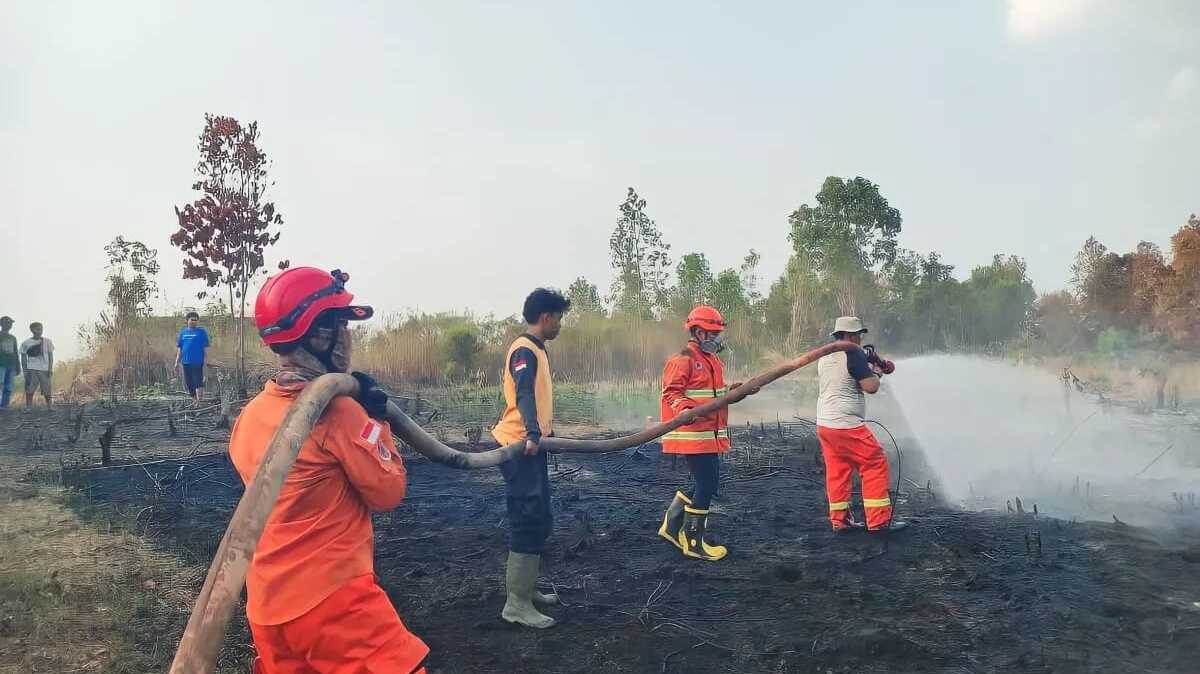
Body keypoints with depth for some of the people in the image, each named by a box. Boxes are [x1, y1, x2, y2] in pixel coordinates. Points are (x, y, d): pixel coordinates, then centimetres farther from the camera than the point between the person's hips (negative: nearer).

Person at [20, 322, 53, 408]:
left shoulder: (47, 341, 6)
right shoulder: (25, 343, 5)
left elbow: (50, 355, 7)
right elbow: (23, 357, 9)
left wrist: (50, 369, -2)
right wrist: (25, 370, 1)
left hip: (45, 369, 0)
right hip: (31, 369, 0)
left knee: (47, 391, 1)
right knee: (29, 390, -5)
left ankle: (49, 407, 7)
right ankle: (28, 407, -2)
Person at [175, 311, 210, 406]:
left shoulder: (202, 332, -1)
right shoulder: (183, 332, 12)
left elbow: (206, 348, -2)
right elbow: (180, 348, 16)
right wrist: (177, 361, 10)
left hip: (197, 362, -5)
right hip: (186, 362, 5)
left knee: (198, 383, -6)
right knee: (188, 384, 10)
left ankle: (199, 402, 0)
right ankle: (196, 399, 25)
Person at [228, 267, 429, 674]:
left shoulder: (249, 416, 4)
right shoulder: (339, 411, -17)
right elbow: (388, 492, -7)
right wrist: (376, 420, 2)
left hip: (267, 603, 8)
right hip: (332, 601, -8)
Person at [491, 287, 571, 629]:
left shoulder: (536, 349, 17)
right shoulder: (524, 350, -14)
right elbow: (523, 394, -31)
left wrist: (547, 431, 40)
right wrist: (533, 434, -46)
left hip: (531, 445, 10)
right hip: (520, 446, -10)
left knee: (538, 520, 16)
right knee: (529, 521, -8)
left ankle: (526, 588, 27)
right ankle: (517, 604, -2)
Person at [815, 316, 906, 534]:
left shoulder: (824, 357, 12)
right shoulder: (853, 354, -13)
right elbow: (871, 387, -14)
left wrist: (869, 367, 21)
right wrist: (876, 371, 4)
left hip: (824, 424, 8)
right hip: (847, 426, -8)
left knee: (836, 471, 13)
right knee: (875, 465, 1)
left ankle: (839, 520, 16)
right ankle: (879, 520, 1)